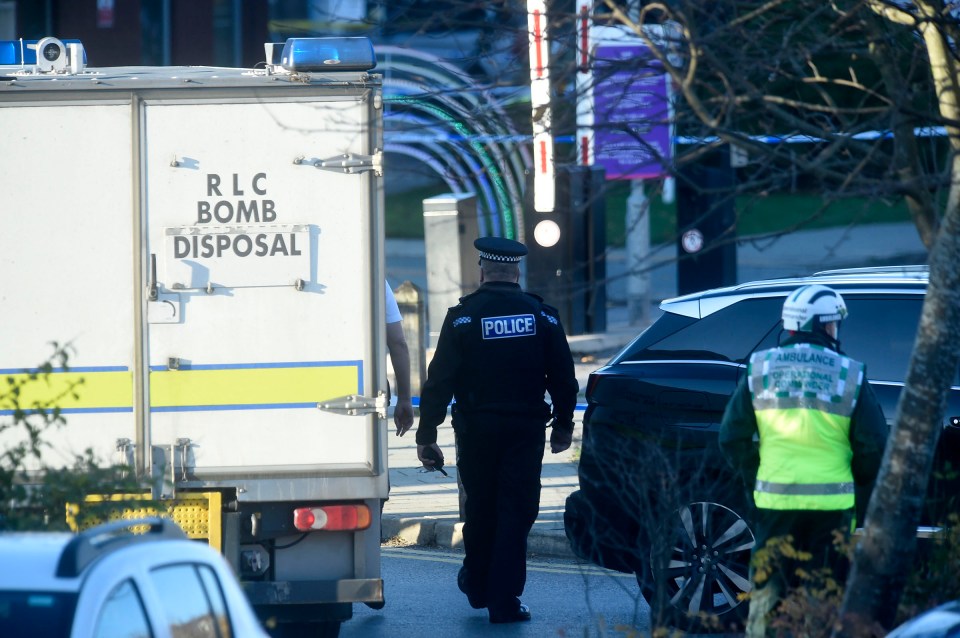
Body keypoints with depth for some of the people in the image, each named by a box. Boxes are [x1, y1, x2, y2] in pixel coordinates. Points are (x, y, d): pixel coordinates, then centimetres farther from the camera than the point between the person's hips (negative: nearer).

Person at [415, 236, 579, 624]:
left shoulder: (463, 316, -6)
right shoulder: (542, 315, 1)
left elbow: (440, 380, -9)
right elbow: (563, 378, 5)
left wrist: (426, 435, -5)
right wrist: (564, 425, 19)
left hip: (476, 429, 0)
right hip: (526, 430, 0)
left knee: (479, 509, 17)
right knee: (516, 512, 2)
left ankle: (477, 584, 31)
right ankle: (505, 601, -3)